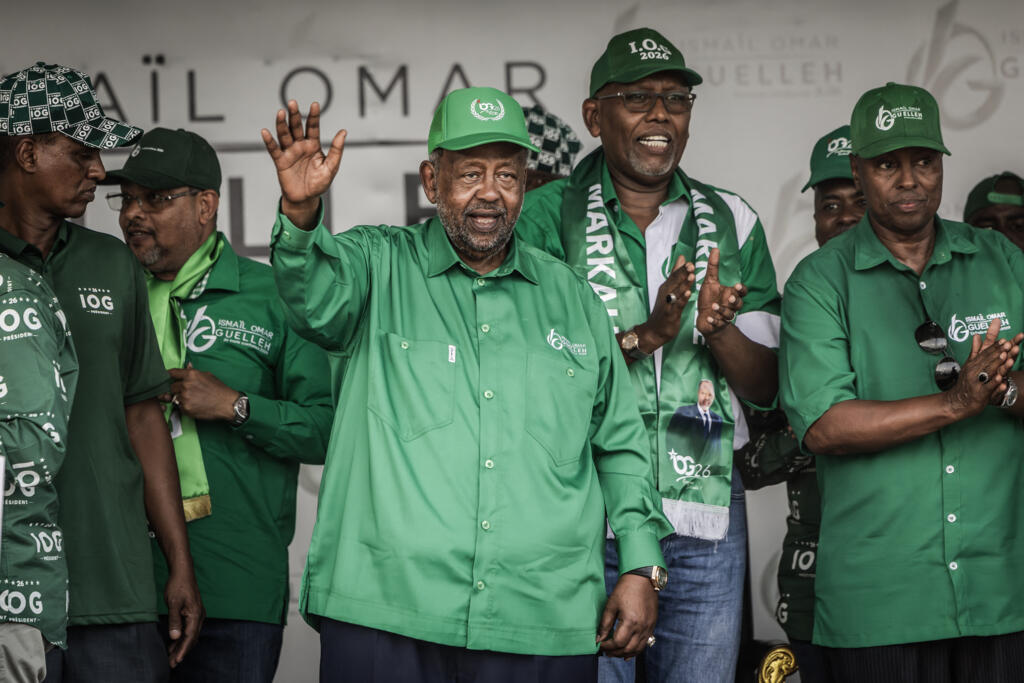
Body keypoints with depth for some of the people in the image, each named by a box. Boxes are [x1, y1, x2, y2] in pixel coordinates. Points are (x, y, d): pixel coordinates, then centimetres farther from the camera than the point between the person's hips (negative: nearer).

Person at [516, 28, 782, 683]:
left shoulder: (731, 222, 11)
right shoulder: (546, 216, 1)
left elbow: (765, 388, 8)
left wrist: (718, 329, -12)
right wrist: (643, 337, -19)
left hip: (706, 513, 3)